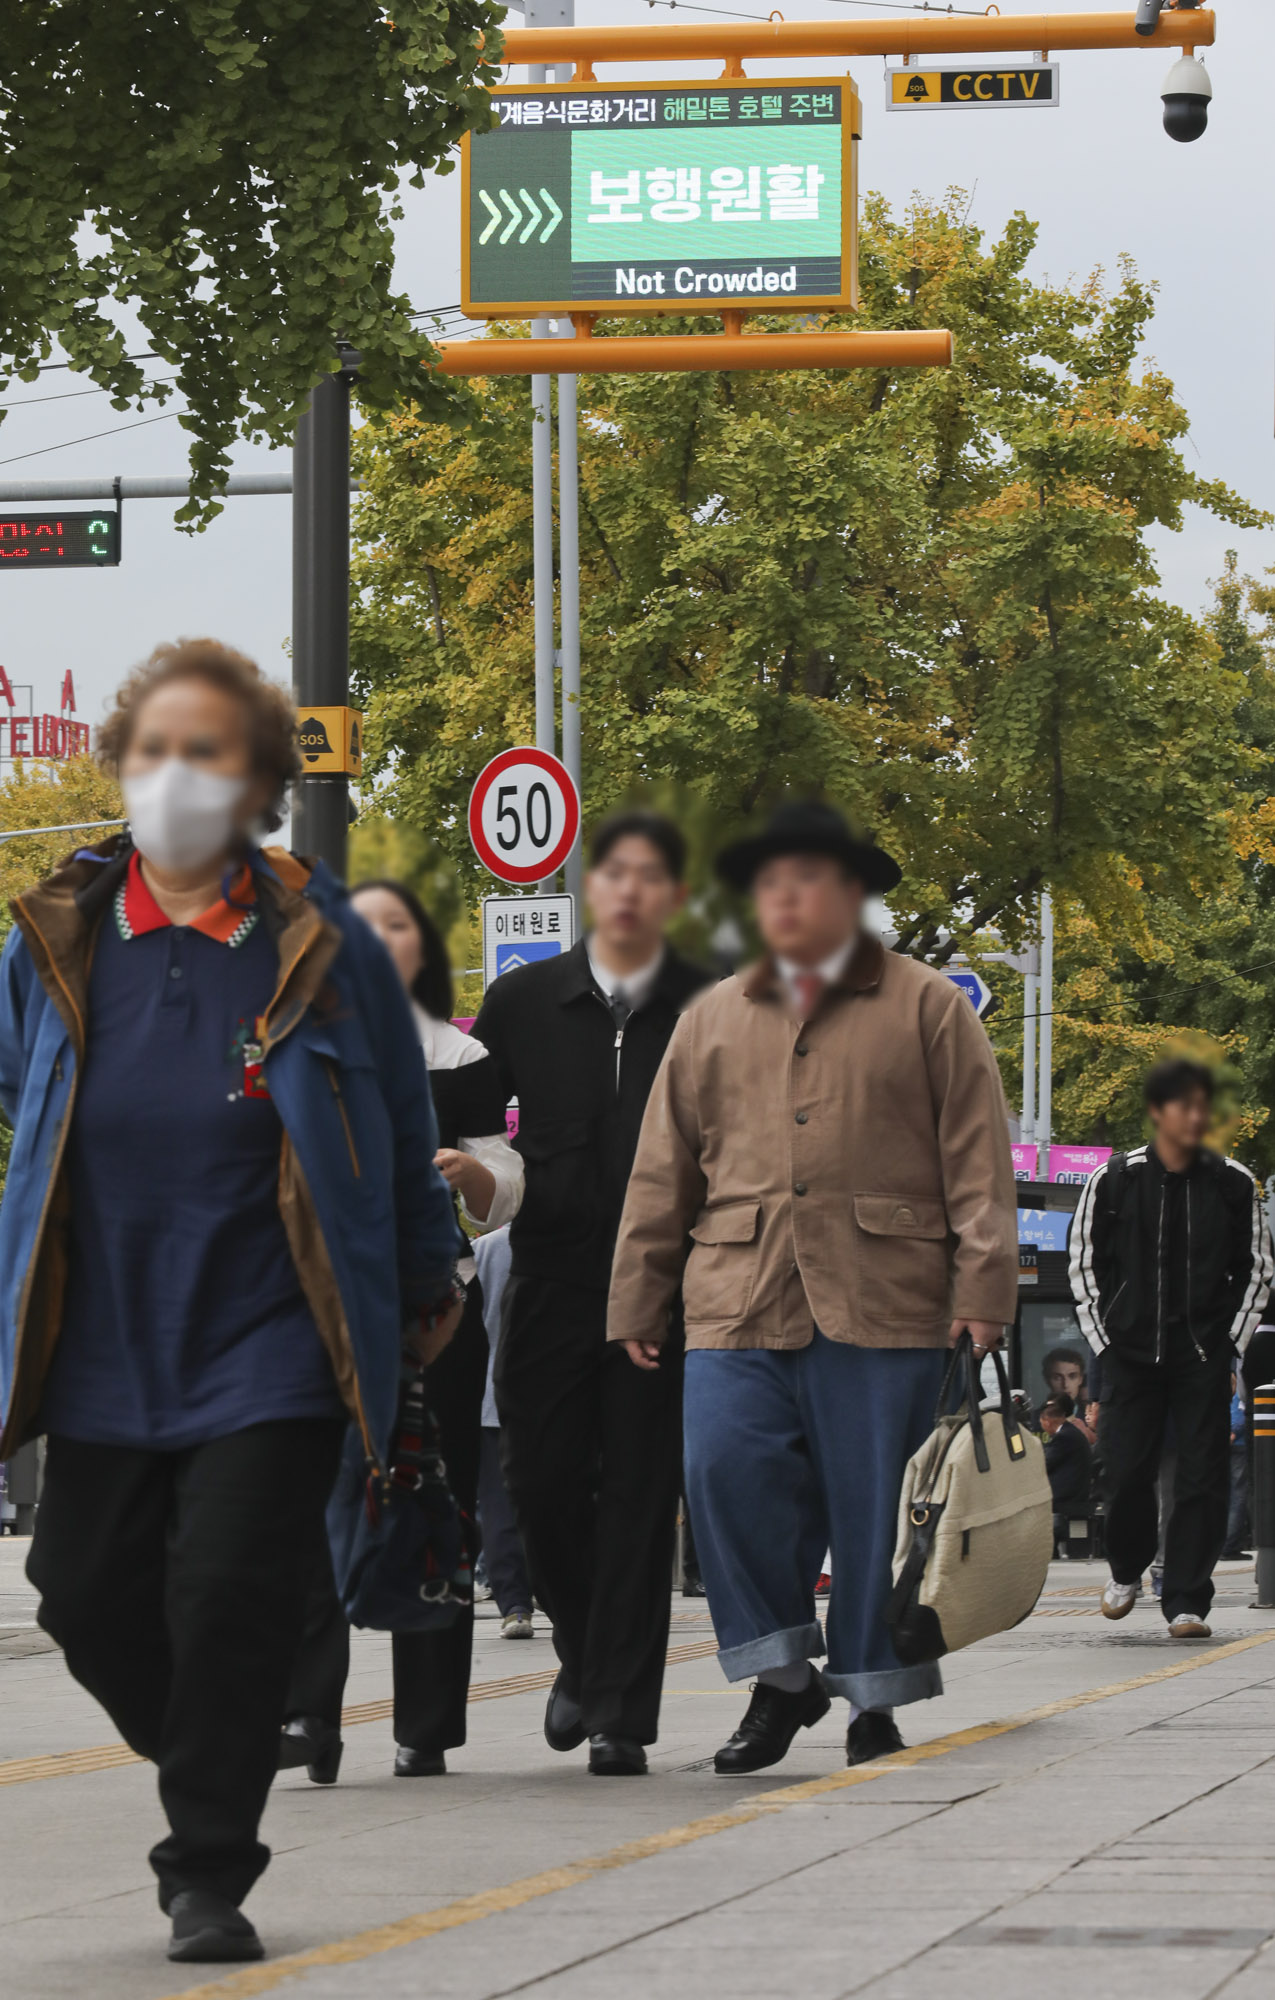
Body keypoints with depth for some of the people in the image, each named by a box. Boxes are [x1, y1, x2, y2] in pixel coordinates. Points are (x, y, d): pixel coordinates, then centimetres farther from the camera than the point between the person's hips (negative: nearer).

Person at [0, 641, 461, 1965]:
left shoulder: (320, 946, -3)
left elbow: (400, 1124, 9)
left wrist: (427, 1281, 17)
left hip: (268, 1345, -3)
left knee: (229, 1594, -10)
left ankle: (208, 1874, 2)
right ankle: (212, 1770, 33)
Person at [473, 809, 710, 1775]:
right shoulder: (523, 1002, 7)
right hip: (554, 1280, 2)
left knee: (640, 1495, -3)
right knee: (543, 1480, 2)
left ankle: (621, 1712, 1)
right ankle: (587, 1655, 28)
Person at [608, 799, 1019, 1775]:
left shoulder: (927, 1008, 9)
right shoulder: (714, 1019, 18)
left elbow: (977, 1158, 4)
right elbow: (663, 1172, 18)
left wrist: (983, 1289, -5)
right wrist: (637, 1302, 13)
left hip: (881, 1302, -2)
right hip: (740, 1301, 2)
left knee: (874, 1501, -2)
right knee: (727, 1469, -14)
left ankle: (873, 1695, 9)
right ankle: (781, 1676, -1)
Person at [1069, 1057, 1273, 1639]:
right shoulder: (1114, 1180, 0)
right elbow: (1084, 1265, 8)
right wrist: (1104, 1343, 2)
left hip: (1203, 1355, 0)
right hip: (1131, 1351, 0)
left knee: (1202, 1477, -6)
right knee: (1124, 1473, -2)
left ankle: (1186, 1601, 0)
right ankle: (1128, 1570, 26)